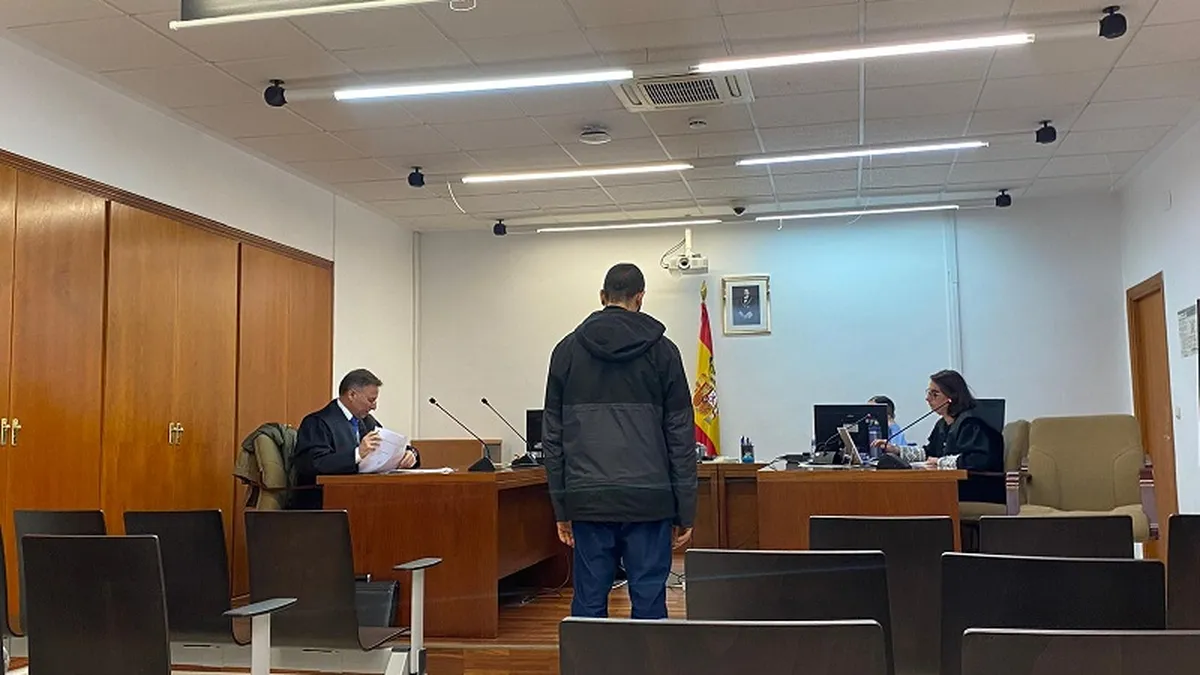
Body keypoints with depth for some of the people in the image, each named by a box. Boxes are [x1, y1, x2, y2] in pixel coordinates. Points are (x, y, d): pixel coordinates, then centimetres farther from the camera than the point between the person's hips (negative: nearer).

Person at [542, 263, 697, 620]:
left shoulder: (567, 350, 7)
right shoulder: (662, 351, 1)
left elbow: (552, 436, 6)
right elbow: (681, 435, -1)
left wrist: (561, 508, 10)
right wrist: (685, 509, 3)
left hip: (588, 500, 2)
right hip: (649, 500, -2)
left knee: (588, 605, 7)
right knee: (649, 604, 4)